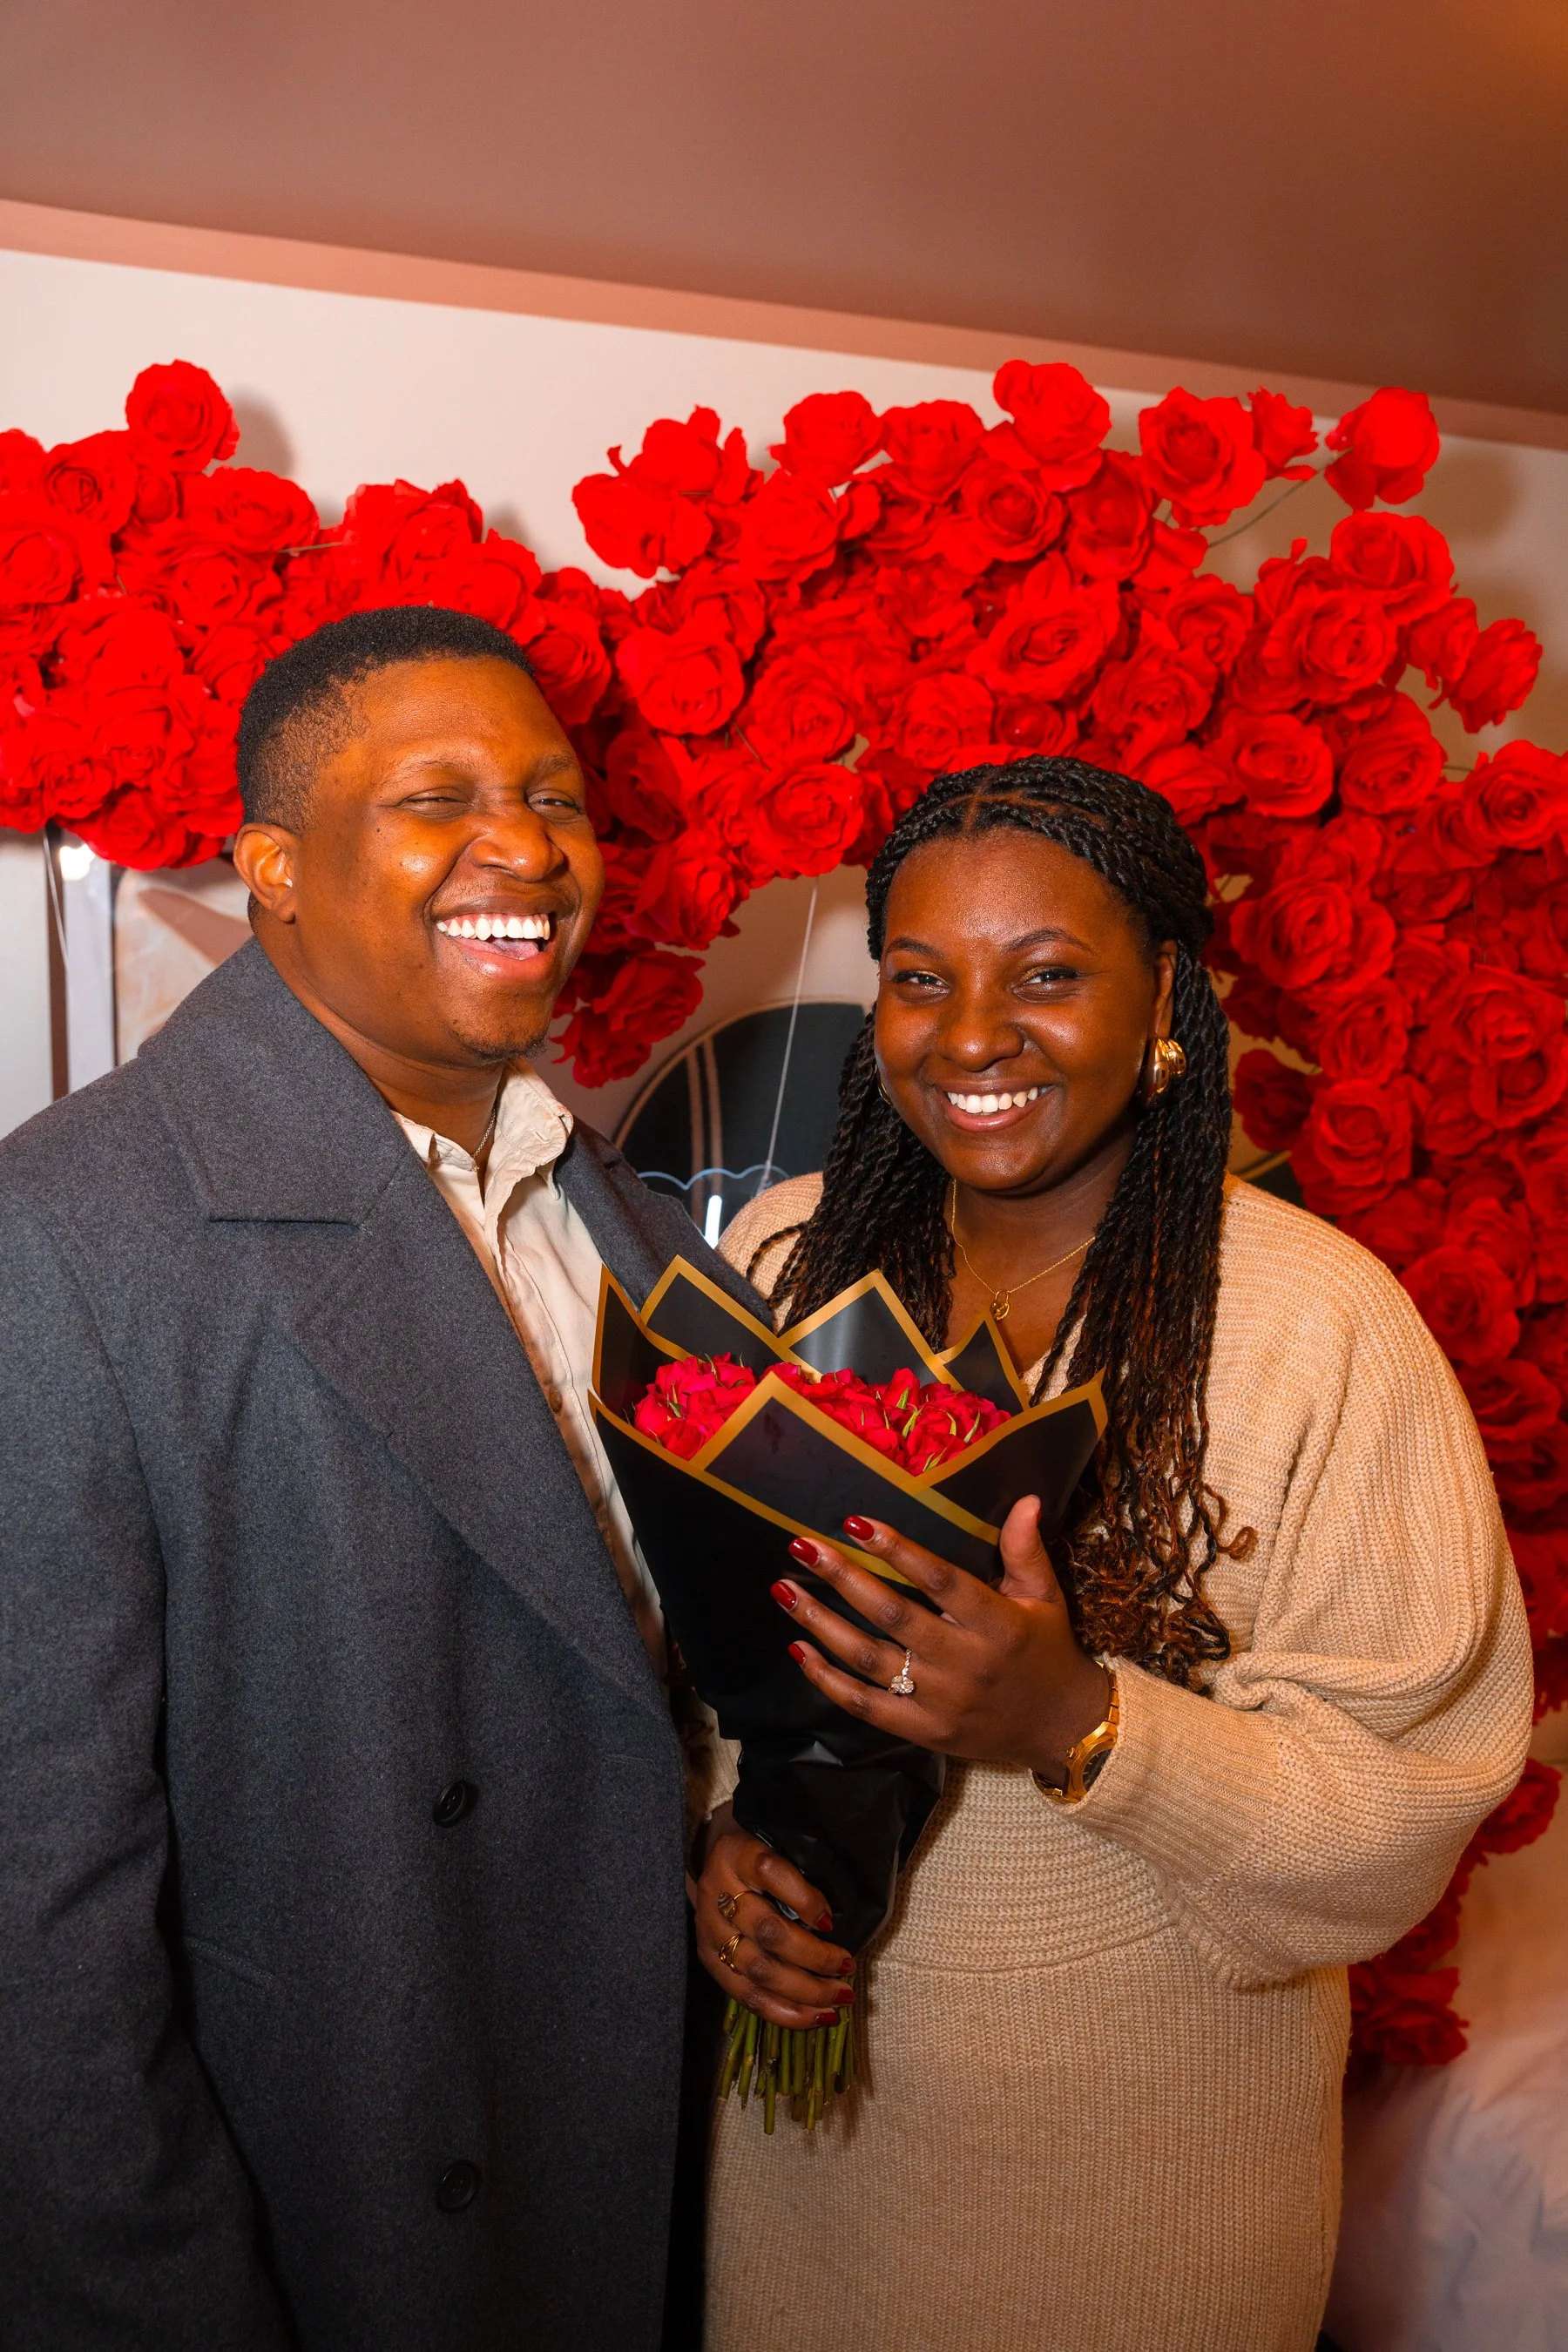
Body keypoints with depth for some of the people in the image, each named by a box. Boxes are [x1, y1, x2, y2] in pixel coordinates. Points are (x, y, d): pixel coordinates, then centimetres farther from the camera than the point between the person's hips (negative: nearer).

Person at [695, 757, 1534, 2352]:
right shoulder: (782, 1256, -7)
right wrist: (716, 1834, -14)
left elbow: (1407, 1789, -16)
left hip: (1151, 2124, -3)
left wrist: (1081, 1727, -30)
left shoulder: (1323, 1325, -18)